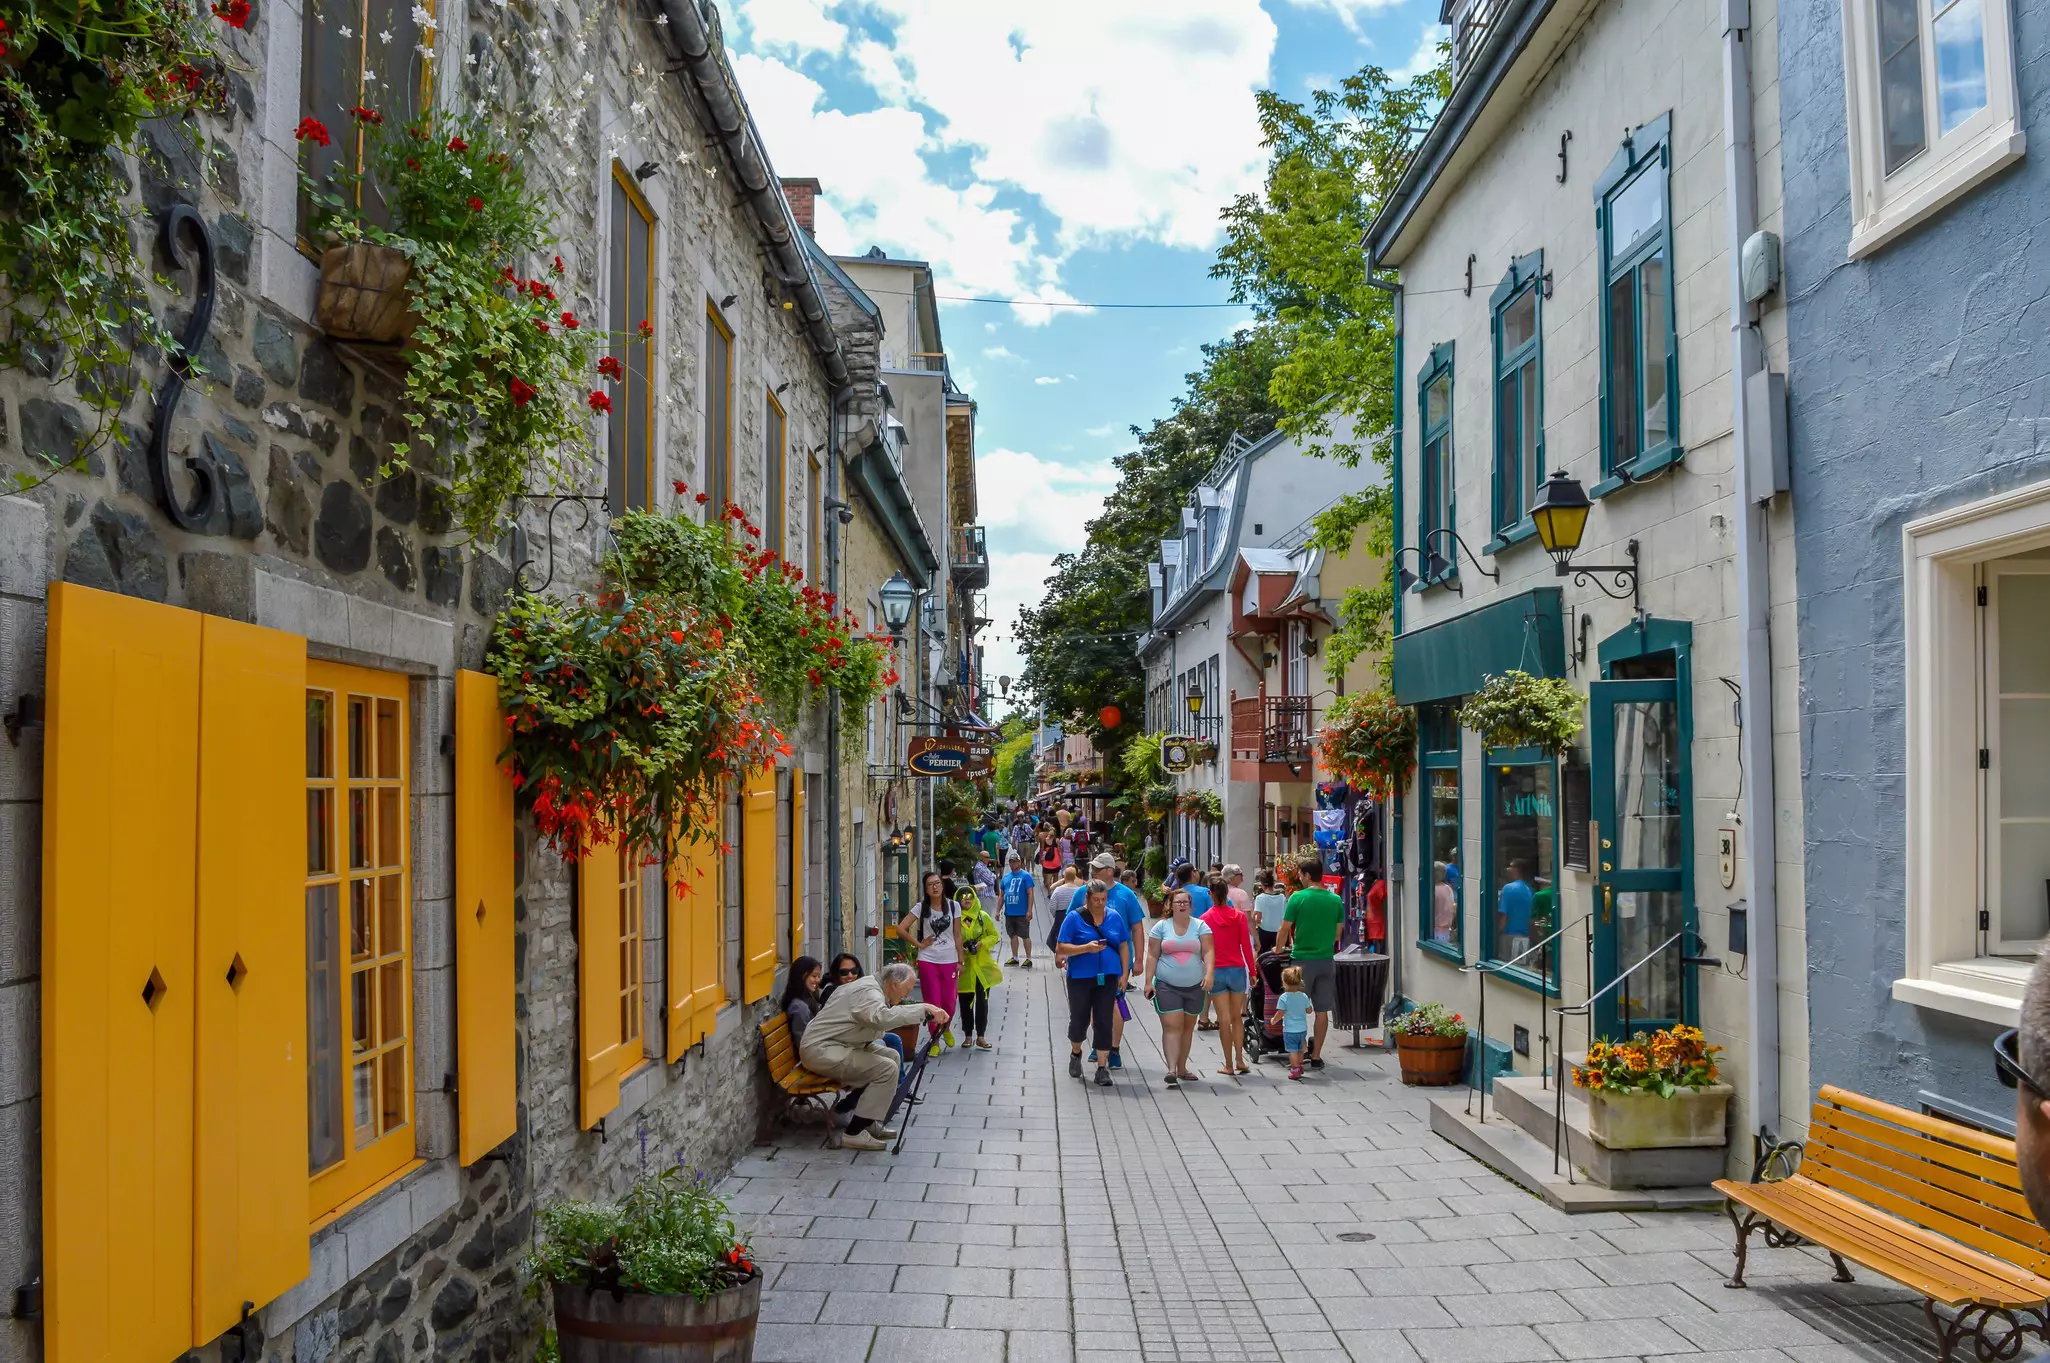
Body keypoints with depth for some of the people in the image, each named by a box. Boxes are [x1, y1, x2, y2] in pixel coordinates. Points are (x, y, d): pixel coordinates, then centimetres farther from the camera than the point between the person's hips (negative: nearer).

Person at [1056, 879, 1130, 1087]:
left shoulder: (1114, 917, 7)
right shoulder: (1074, 918, -4)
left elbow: (1123, 946, 12)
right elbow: (1061, 948, -7)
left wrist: (1124, 974, 5)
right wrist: (1086, 948, -20)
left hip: (1108, 977, 2)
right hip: (1080, 977, -2)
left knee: (1104, 1022, -1)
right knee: (1079, 1020, 8)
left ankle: (1102, 1068, 5)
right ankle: (1075, 1054, 37)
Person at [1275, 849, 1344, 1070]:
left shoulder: (1298, 898, -10)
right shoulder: (1336, 900, 2)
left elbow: (1285, 930, -5)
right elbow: (1338, 933, 10)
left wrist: (1278, 949, 12)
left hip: (1303, 960, -3)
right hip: (1326, 960, 3)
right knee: (1322, 1010, 9)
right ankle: (1316, 1056, 13)